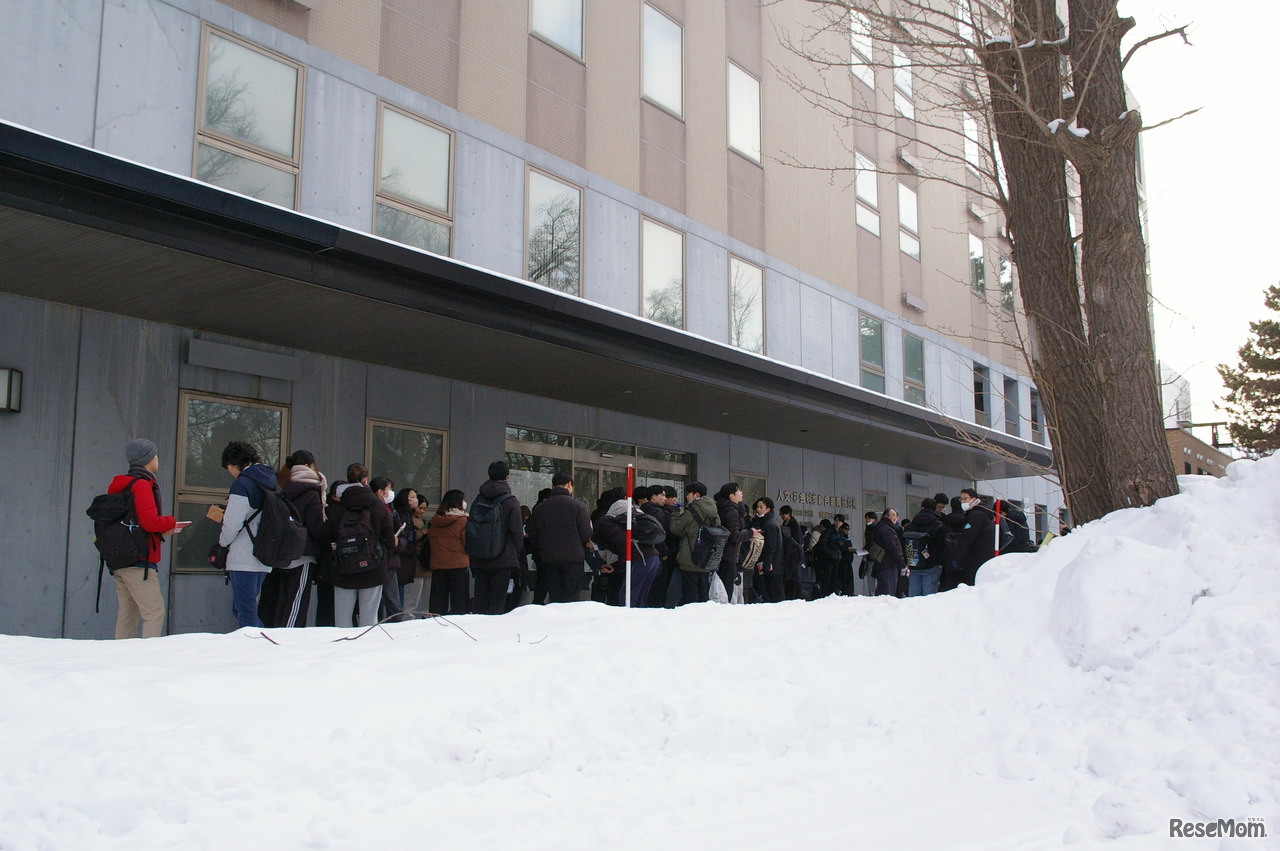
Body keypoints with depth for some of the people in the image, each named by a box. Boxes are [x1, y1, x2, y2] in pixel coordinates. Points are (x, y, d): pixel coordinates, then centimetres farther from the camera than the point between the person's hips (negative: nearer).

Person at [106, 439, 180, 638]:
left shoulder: (120, 485, 18)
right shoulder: (142, 485, -11)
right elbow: (149, 521, -21)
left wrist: (161, 532, 16)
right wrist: (170, 523, -3)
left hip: (119, 561, 9)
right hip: (139, 562, -9)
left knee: (126, 614, 10)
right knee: (155, 611, -10)